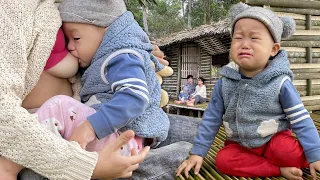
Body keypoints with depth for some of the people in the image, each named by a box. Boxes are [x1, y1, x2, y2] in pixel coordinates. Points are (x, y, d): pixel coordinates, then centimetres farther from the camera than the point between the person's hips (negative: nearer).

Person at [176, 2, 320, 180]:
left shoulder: (280, 83, -17)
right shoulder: (225, 83, -10)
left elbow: (301, 120, -10)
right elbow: (211, 119, -2)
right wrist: (197, 153, -2)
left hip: (274, 140, -3)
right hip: (240, 145, 4)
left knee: (293, 154, -31)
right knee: (223, 160, -22)